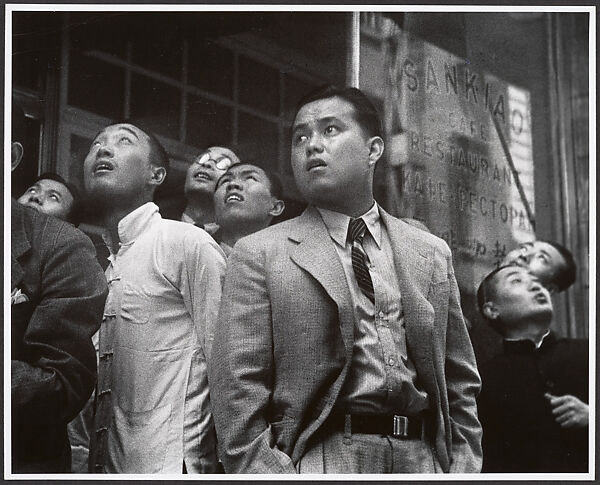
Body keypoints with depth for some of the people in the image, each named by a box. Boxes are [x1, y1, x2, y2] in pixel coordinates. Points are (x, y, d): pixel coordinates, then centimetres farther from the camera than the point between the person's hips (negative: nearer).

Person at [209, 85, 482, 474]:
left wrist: (463, 467, 4)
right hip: (318, 460, -3)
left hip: (423, 457, 3)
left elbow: (460, 385, 16)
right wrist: (266, 470, -12)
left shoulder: (432, 254, 15)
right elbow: (238, 391, -2)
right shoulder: (258, 255, 5)